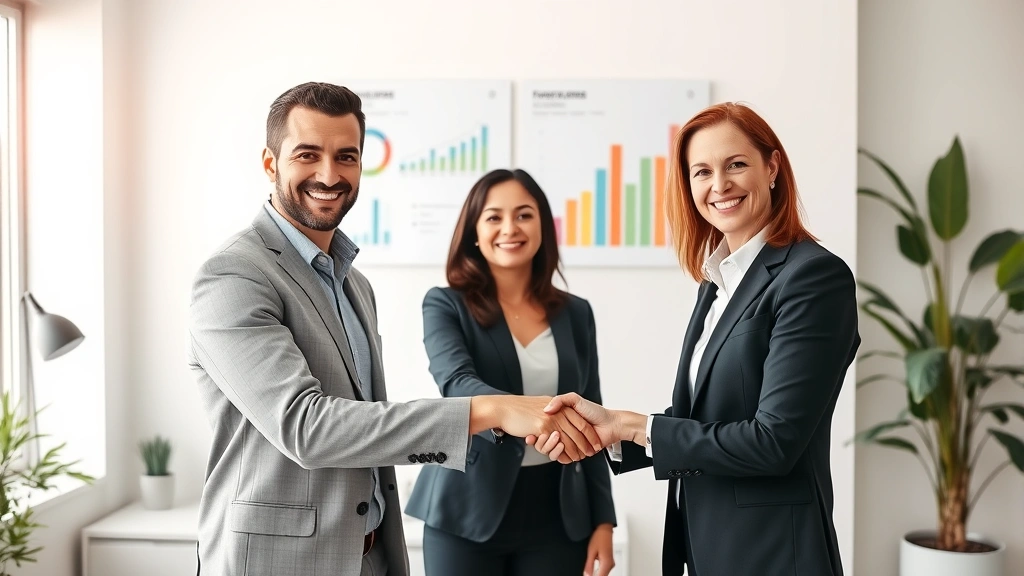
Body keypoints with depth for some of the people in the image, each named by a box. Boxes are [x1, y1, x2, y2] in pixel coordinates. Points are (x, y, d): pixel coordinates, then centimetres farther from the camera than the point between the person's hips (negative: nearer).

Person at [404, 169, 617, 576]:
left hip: (557, 515, 3)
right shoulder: (446, 305, -4)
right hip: (469, 512, -2)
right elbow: (456, 384, -22)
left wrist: (603, 519, 4)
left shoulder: (575, 313, 6)